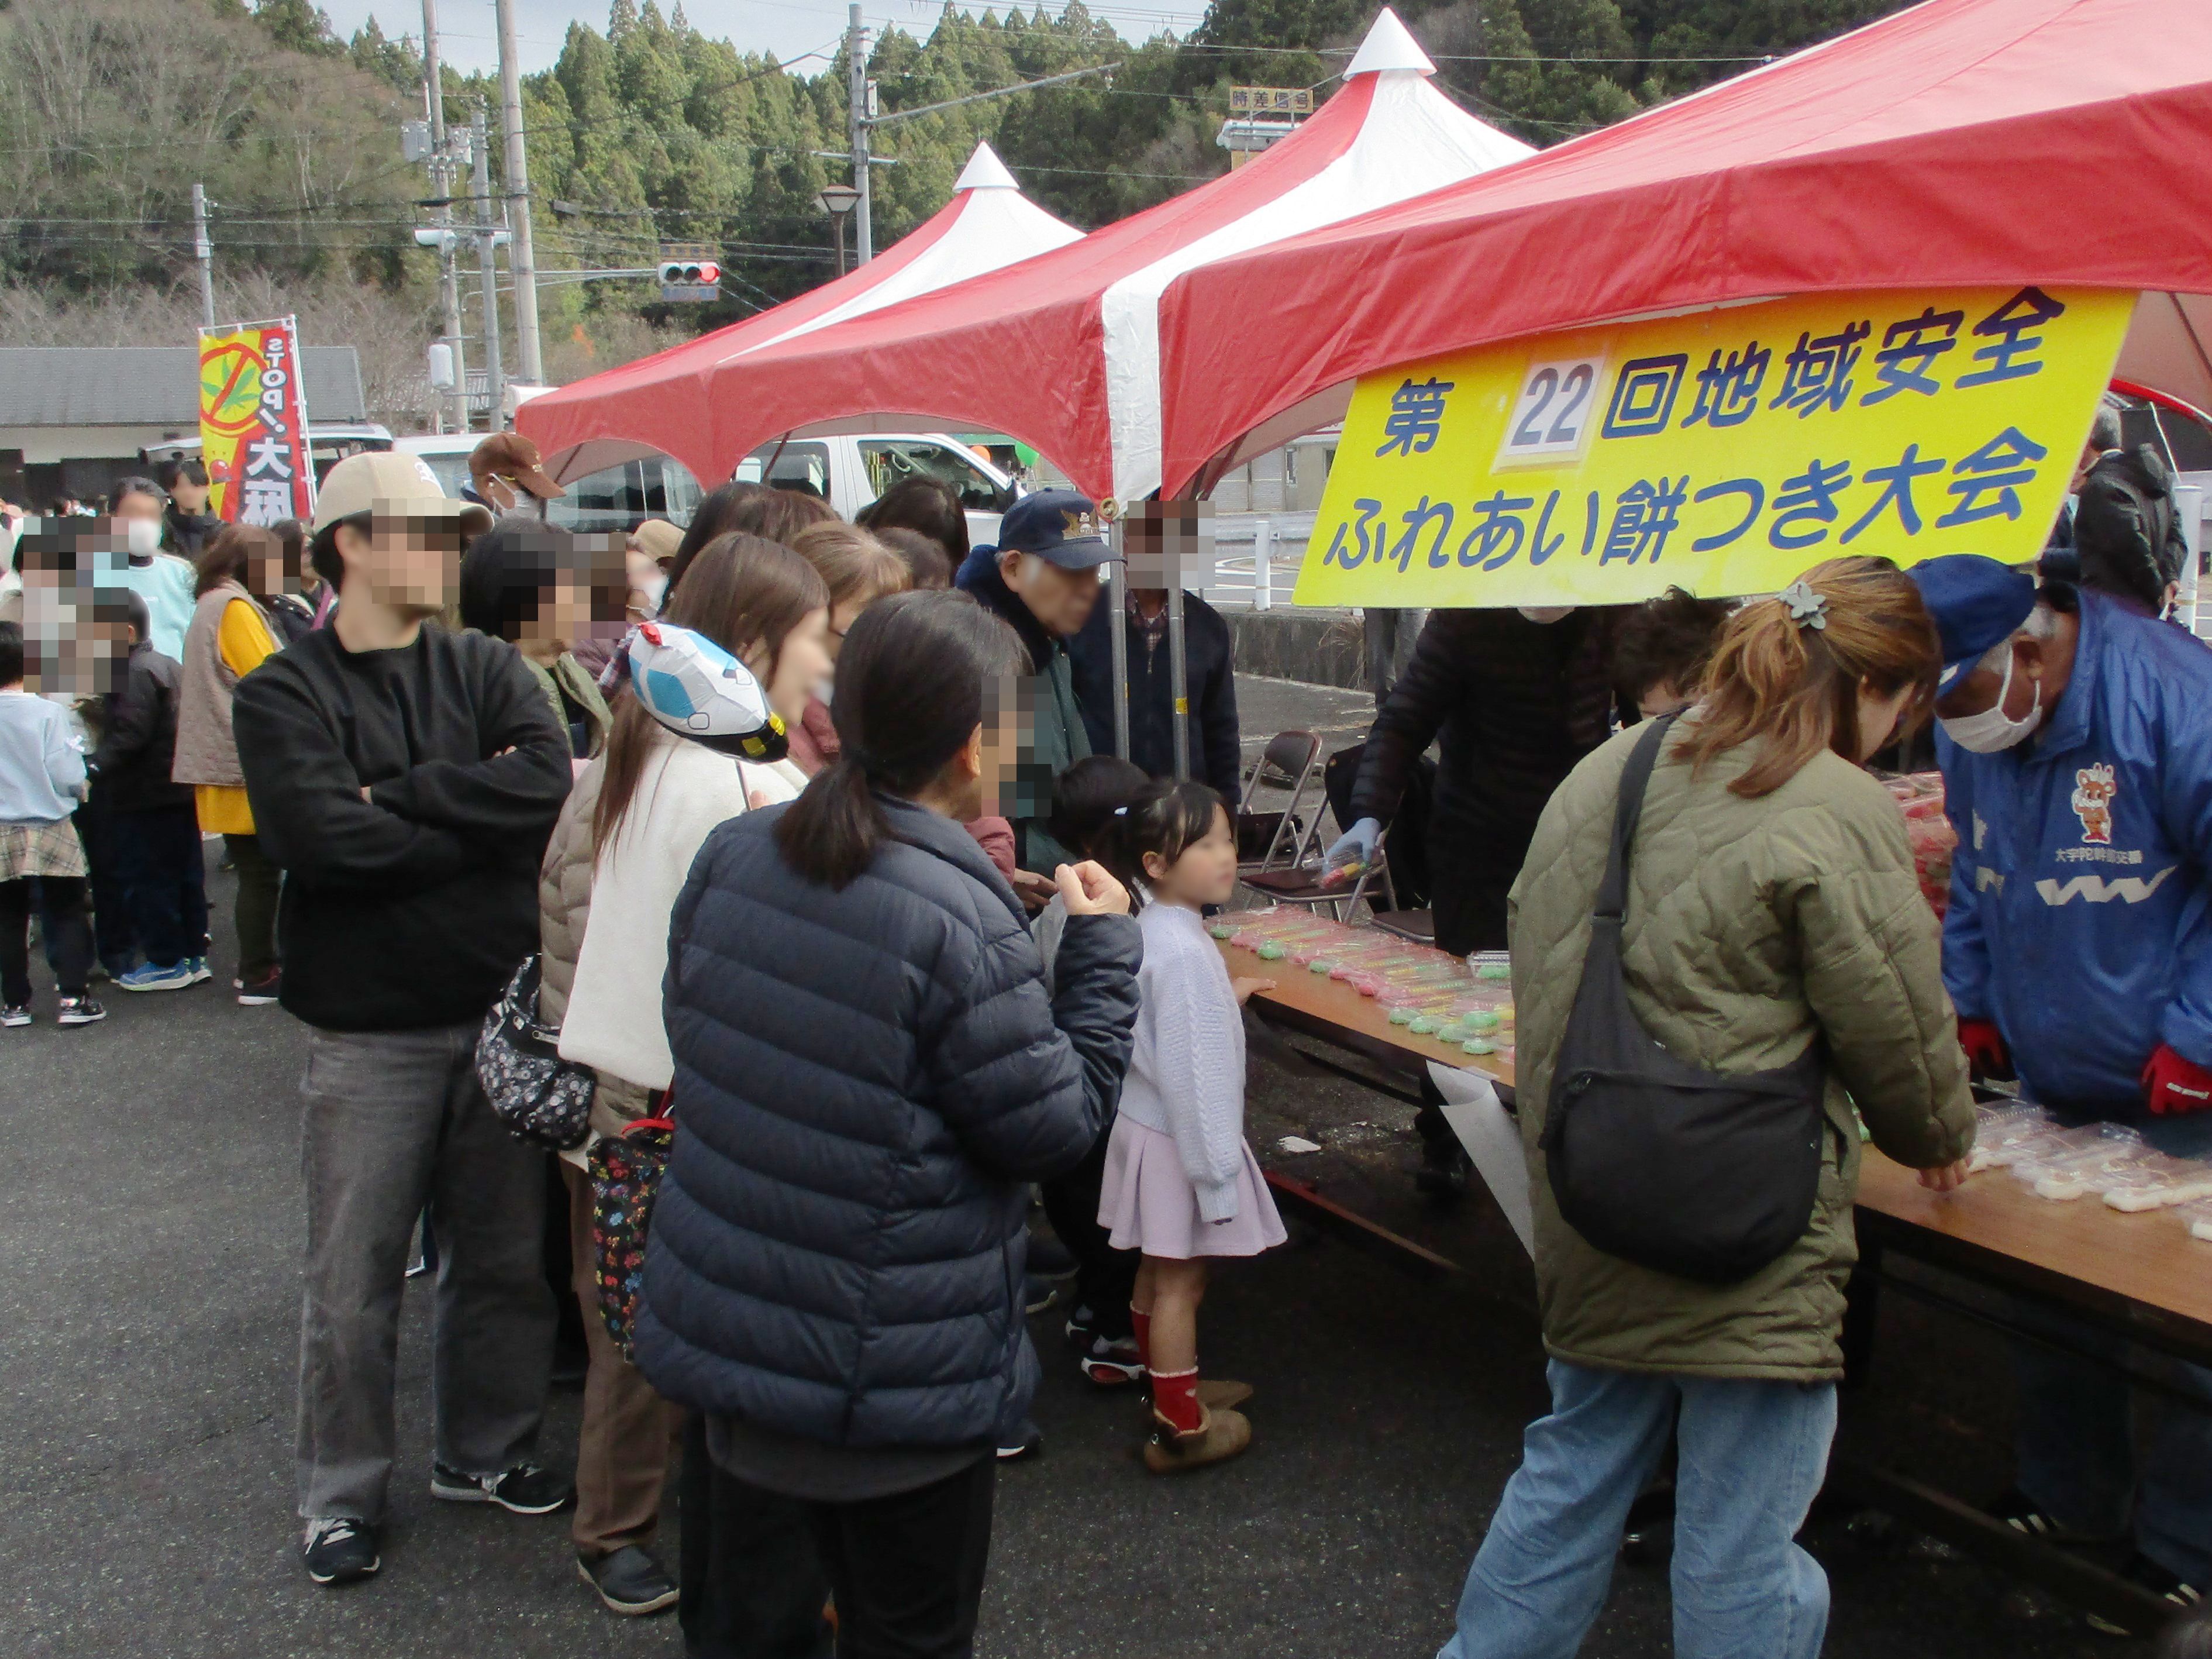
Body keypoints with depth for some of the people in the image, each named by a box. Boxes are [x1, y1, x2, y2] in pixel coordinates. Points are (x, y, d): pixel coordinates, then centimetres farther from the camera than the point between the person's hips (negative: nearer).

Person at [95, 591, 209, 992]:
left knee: (146, 880, -1)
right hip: (180, 790, 10)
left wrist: (96, 767, -29)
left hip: (144, 798, -10)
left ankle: (166, 962, 3)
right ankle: (193, 956, 19)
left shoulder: (136, 674, -17)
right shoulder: (170, 665, 14)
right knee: (185, 876, 13)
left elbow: (129, 734, -26)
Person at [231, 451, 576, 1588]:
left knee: (506, 1258, 13)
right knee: (354, 1280, 5)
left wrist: (399, 797, -16)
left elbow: (549, 781, -12)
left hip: (499, 1013, 3)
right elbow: (321, 835, -20)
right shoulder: (285, 695, -4)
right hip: (369, 1032, -3)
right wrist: (479, 815, -12)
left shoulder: (483, 671, 6)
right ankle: (341, 1495, 23)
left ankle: (485, 1452, 32)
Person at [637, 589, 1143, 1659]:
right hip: (891, 1380, -6)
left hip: (725, 1324, 6)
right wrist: (1103, 950, -4)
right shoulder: (960, 927, -26)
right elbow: (1056, 1129, -15)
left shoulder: (732, 857, -5)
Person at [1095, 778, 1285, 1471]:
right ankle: (1181, 1429, 18)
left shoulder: (1150, 926, 0)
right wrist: (1216, 1170, -22)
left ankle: (1172, 1385, 40)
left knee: (1160, 1272, 22)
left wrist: (1223, 1000, 15)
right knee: (1181, 1282, 5)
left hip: (1149, 1123, 9)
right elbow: (1191, 1070, -27)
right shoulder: (1183, 952, -28)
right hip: (1179, 1139, -9)